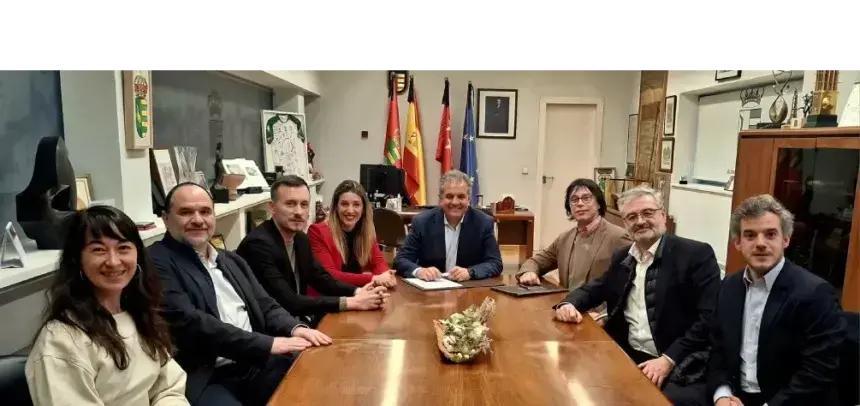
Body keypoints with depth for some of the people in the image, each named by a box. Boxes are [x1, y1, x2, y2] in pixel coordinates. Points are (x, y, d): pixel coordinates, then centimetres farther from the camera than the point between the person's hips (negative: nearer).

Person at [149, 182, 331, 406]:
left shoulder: (232, 261, 17)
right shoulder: (156, 263, -6)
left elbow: (265, 306, 15)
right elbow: (189, 322, -17)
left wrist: (295, 328, -8)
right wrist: (268, 344, -19)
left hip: (256, 365, 6)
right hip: (203, 380, -6)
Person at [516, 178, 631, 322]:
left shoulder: (619, 237, -9)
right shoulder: (564, 238, 11)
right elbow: (537, 261, 20)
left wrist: (602, 314, -22)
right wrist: (528, 272, -2)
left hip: (600, 321, -5)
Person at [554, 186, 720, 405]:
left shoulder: (697, 254, -5)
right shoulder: (621, 258, 13)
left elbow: (710, 318, -11)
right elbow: (594, 288, 20)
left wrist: (669, 359, -20)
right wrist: (569, 304, -3)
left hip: (682, 368, -4)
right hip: (628, 359, 4)